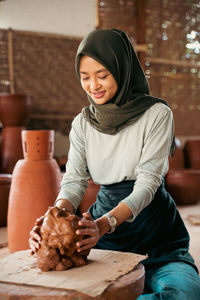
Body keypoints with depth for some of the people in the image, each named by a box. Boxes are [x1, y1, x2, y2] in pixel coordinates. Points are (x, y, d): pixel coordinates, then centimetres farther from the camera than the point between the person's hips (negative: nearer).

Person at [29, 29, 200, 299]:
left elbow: (148, 183, -15)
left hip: (155, 231, -2)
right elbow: (73, 180, 0)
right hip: (103, 224, 2)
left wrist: (104, 224, -32)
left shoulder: (157, 114, -7)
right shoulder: (83, 123, 6)